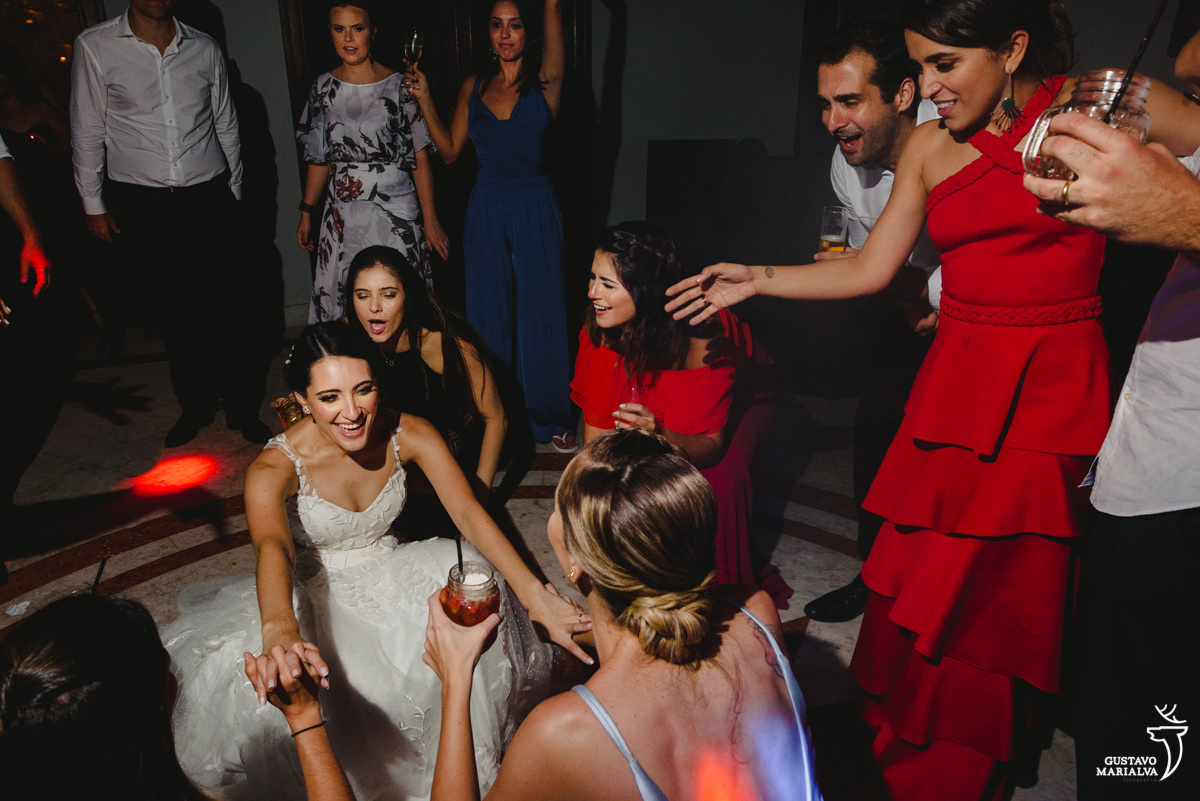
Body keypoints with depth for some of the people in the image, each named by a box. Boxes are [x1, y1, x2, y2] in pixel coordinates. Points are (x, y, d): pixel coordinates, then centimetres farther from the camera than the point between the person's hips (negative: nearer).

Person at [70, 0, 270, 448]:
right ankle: (195, 407, 24)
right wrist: (93, 204, 5)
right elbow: (87, 130, 3)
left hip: (208, 198, 1)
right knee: (176, 313, 7)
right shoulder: (95, 47, -1)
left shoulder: (203, 48, 6)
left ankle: (243, 407, 15)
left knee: (229, 308, 0)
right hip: (143, 207, -1)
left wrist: (234, 192, 13)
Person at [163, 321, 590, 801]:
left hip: (390, 579, 2)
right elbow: (272, 547, -43)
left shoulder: (410, 436, -15)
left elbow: (469, 514, -24)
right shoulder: (275, 468, -23)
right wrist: (279, 630, -66)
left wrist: (533, 592, -39)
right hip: (312, 595, -2)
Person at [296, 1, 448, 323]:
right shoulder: (324, 87, 7)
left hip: (396, 213, -3)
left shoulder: (398, 86, -4)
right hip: (343, 219, 4)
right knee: (339, 300, 4)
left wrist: (430, 221, -8)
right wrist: (306, 213, 11)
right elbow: (319, 158, 13)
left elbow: (420, 158, -5)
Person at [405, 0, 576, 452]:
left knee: (540, 316, 5)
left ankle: (550, 418, 21)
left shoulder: (544, 81, -1)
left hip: (535, 210, -3)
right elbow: (449, 150, 11)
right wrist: (424, 98, 5)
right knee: (490, 317, 10)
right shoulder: (473, 88, 9)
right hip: (486, 211, 3)